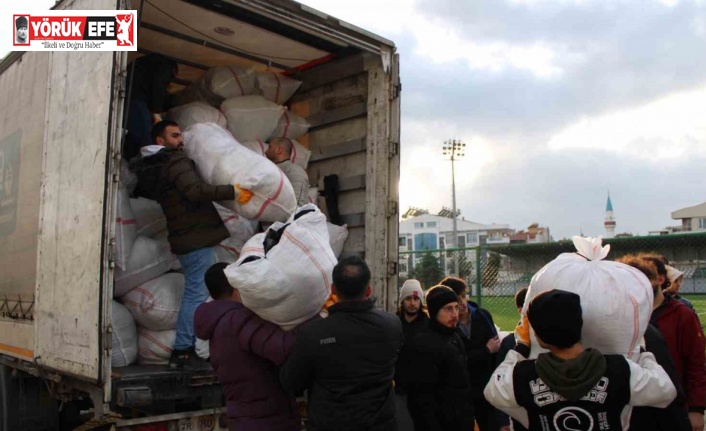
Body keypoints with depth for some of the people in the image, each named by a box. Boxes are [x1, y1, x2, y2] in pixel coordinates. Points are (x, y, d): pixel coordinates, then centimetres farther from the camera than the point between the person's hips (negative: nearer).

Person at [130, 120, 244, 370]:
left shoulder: (152, 168, 19)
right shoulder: (176, 161, -10)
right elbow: (194, 190, -26)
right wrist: (232, 192, -28)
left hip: (184, 238, 10)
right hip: (196, 237, -10)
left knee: (194, 294, 14)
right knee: (197, 294, -7)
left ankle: (183, 350, 17)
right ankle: (183, 351, -5)